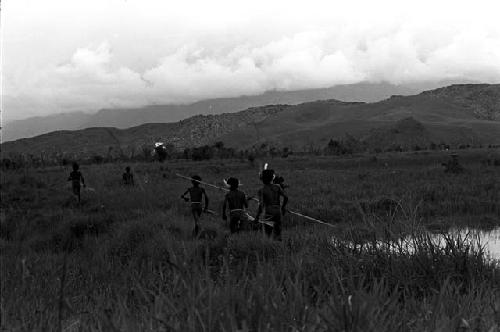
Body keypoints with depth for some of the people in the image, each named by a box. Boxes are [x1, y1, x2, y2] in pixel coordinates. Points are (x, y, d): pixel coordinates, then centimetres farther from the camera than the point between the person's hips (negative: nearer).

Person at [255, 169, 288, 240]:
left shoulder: (262, 191, -7)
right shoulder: (277, 187, 0)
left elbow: (261, 205, -14)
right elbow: (286, 197, -4)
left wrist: (257, 216, -8)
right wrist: (283, 207, 13)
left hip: (268, 213, -3)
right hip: (278, 211, 3)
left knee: (267, 232, 6)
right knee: (277, 231, 12)